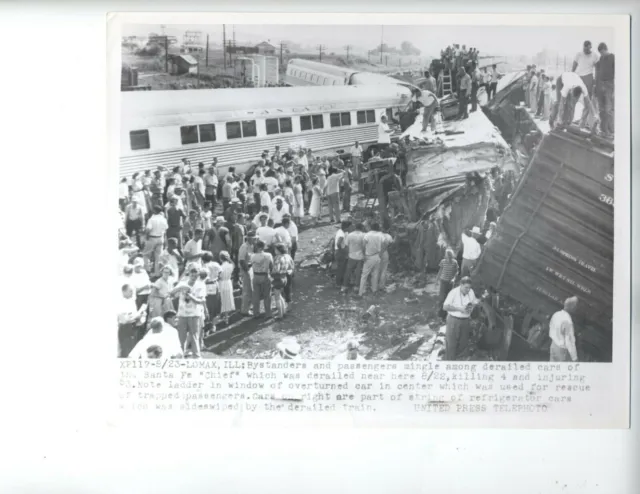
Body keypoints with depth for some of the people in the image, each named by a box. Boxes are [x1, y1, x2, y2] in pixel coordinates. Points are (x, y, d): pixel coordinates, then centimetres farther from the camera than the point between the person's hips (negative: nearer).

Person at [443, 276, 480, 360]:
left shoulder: (471, 292, -3)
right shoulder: (454, 292, -17)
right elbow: (445, 307, -15)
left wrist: (475, 303, -16)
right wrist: (459, 309, -24)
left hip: (465, 320, 5)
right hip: (453, 320, -5)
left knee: (463, 344, 11)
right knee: (451, 345, 2)